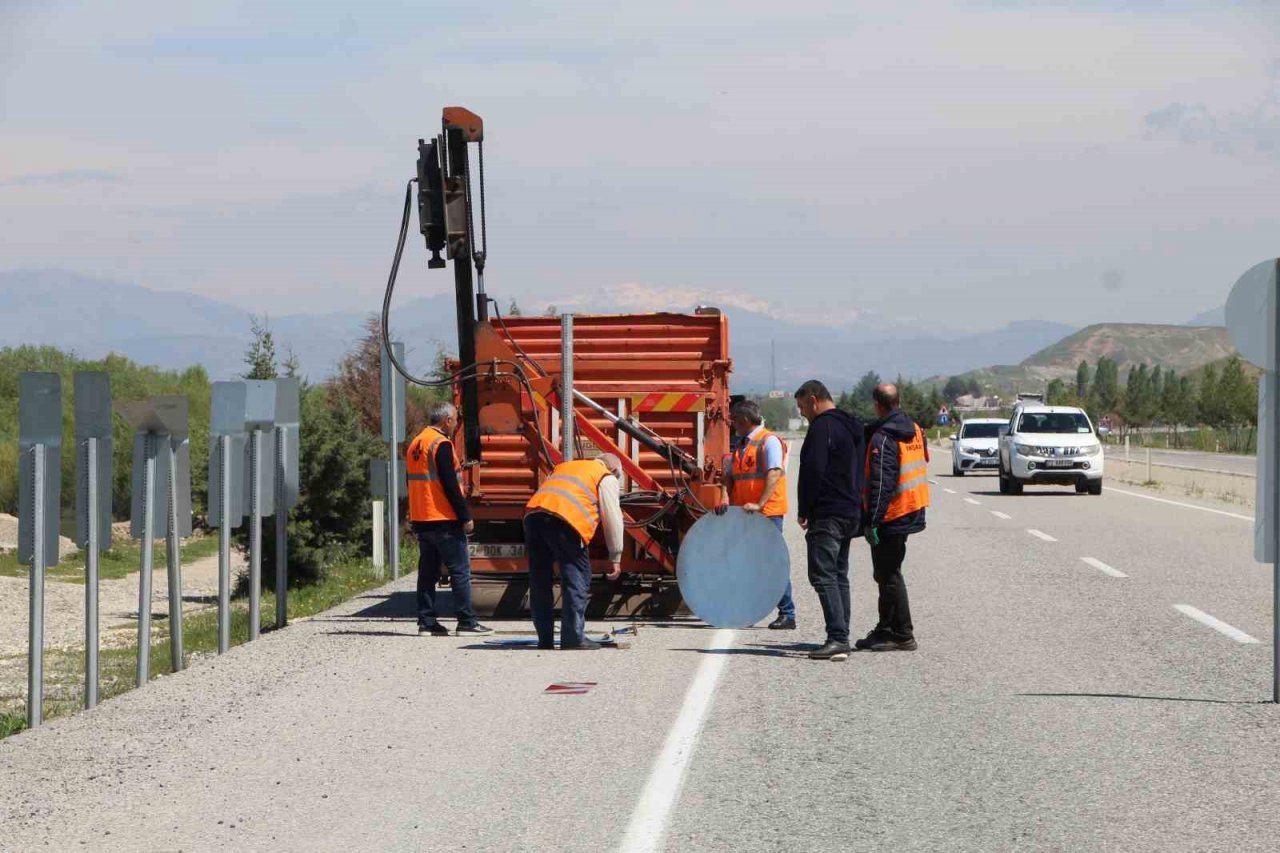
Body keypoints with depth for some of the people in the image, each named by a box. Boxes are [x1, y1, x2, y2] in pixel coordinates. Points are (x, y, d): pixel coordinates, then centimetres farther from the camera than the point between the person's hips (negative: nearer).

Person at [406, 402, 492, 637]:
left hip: (420, 519, 9)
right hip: (443, 520, -9)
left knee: (428, 571, 10)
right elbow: (450, 485, -18)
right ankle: (466, 622, -6)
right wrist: (465, 516, -14)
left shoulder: (415, 444, 14)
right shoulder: (441, 444, -13)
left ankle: (426, 622, 9)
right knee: (460, 571, -4)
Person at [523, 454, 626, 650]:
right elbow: (613, 518, 11)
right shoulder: (607, 478, 18)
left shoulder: (563, 467, 37)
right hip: (564, 520, -6)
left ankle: (545, 639, 17)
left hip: (533, 514, 6)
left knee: (540, 579, 13)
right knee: (577, 577, 1)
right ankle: (573, 637, -5)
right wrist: (616, 557, 16)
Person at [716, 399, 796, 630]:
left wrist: (759, 504, -27)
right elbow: (730, 475, 15)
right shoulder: (740, 445, 17)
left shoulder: (769, 441, -8)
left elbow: (774, 474, -18)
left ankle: (787, 614, -2)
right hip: (742, 514, 8)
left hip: (767, 512, -8)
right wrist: (725, 498, -4)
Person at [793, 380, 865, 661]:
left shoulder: (822, 427, -12)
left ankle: (837, 638, -20)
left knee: (823, 574, -12)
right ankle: (841, 639, 14)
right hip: (851, 513, 10)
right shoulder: (852, 427, 19)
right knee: (839, 576, 14)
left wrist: (803, 510, -10)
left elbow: (812, 471, -18)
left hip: (827, 514, -10)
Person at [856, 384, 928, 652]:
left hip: (891, 517, -9)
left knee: (889, 576, -2)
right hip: (912, 513, 9)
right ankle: (886, 630, 24)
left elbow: (880, 484, -22)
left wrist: (872, 522, -21)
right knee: (888, 574, 18)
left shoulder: (881, 438, -17)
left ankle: (903, 636, -1)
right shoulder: (914, 430, 9)